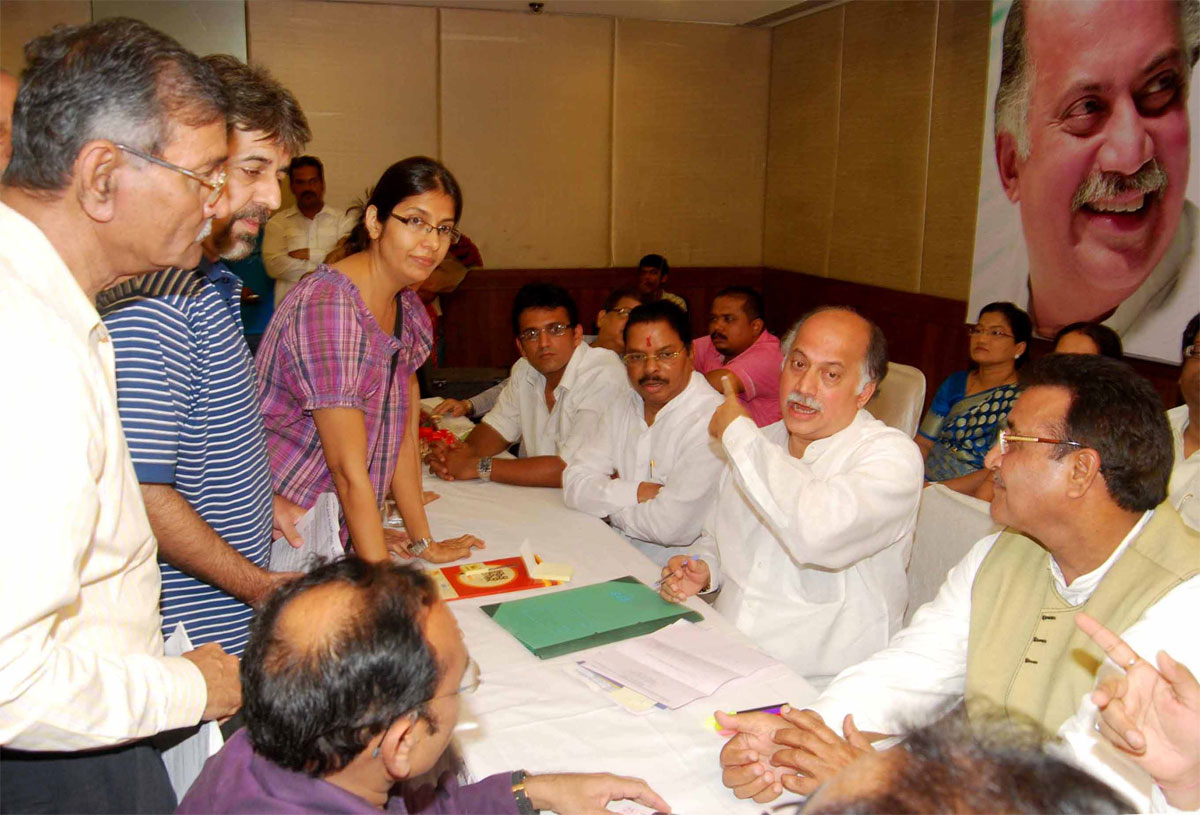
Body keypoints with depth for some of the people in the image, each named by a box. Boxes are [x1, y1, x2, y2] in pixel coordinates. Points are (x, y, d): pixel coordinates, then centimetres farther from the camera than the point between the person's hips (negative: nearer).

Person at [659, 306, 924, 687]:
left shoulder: (892, 455, -12)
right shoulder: (761, 444, 10)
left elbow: (820, 533, -32)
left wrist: (736, 431, -20)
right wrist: (703, 570, 0)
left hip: (821, 687, -6)